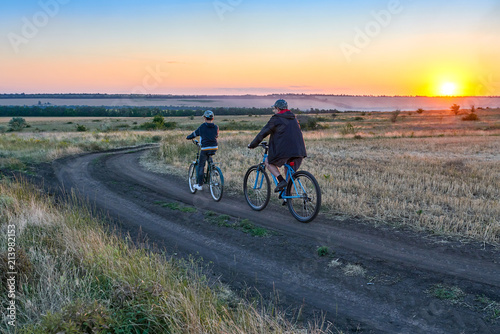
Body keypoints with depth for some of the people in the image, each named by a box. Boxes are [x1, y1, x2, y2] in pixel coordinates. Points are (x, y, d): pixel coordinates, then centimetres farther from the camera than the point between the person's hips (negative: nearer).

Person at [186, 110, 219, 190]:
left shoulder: (202, 127, -3)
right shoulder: (216, 127, 7)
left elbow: (195, 133, 9)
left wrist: (188, 137, 28)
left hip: (205, 149, -4)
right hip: (214, 148, 4)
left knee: (201, 166, 7)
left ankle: (200, 185, 7)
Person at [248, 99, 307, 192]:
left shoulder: (276, 119, -1)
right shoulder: (293, 118, 21)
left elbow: (263, 133, 2)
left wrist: (252, 144, 13)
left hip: (285, 150, -7)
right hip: (299, 150, 7)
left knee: (268, 162, 15)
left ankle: (281, 181, -3)